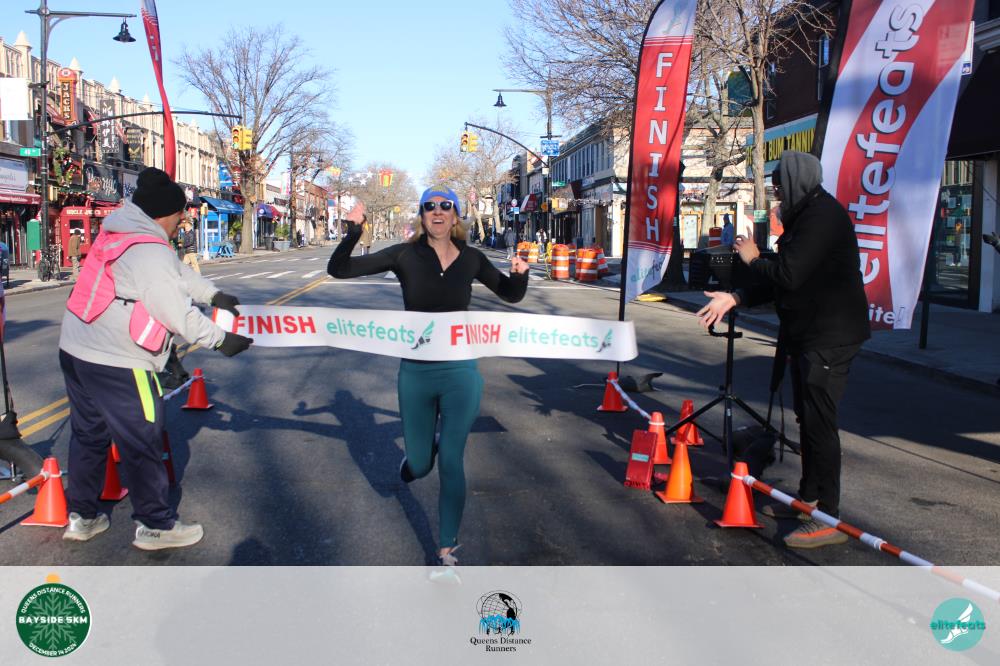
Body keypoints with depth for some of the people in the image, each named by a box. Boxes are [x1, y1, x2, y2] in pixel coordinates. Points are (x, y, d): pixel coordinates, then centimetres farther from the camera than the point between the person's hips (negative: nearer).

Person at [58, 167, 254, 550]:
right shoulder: (149, 253, -21)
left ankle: (81, 517, 33)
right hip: (117, 365, -10)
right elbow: (178, 314, -19)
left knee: (89, 435, 20)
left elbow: (177, 273, 17)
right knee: (142, 445, 4)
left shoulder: (120, 233, 8)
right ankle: (155, 525, 17)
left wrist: (213, 294, 19)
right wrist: (220, 340, -9)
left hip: (75, 351, 10)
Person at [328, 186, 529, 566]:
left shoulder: (471, 259, -2)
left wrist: (520, 273, -9)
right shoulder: (405, 255, -7)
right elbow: (338, 269, -7)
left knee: (451, 464, 4)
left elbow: (511, 295, 12)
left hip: (460, 373, 0)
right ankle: (420, 452, 52)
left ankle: (447, 550, 21)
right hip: (416, 374, 0)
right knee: (419, 466, 12)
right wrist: (355, 231, -21)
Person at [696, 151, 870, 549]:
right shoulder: (806, 216, 18)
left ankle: (828, 518, -1)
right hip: (808, 335, 11)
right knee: (808, 419, 16)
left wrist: (753, 260, -5)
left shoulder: (822, 215, -16)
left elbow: (788, 275, -24)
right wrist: (734, 299, 14)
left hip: (829, 338, -11)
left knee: (819, 422, -8)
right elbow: (782, 281, 20)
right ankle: (808, 499, 29)